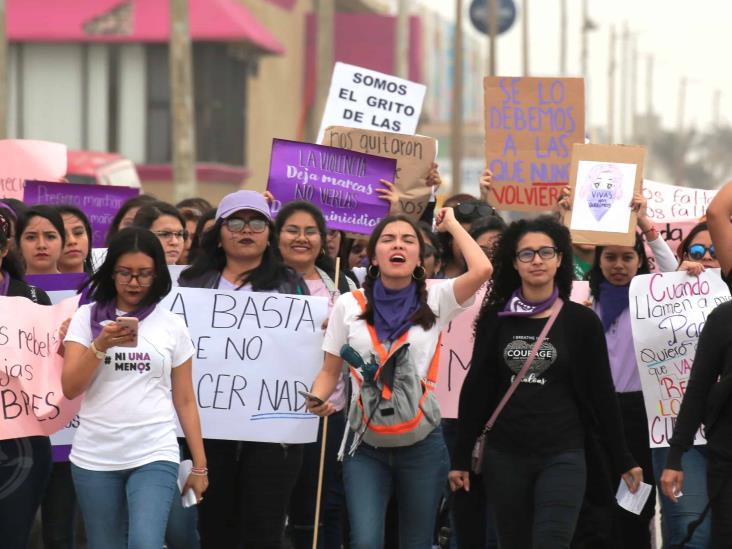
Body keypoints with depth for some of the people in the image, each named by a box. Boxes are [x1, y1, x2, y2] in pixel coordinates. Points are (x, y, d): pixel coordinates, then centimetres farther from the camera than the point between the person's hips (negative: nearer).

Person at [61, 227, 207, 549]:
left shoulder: (172, 326, 5)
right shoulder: (87, 317, 4)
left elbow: (185, 400, 8)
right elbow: (70, 388, -4)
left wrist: (200, 465, 6)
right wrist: (100, 345, -18)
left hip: (155, 457, -1)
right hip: (95, 459, 1)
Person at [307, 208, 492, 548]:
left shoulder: (435, 300, 0)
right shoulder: (349, 305, 3)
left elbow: (482, 270, -17)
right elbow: (330, 371, 7)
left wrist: (452, 225, -3)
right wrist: (317, 400, -14)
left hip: (422, 443, 0)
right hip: (366, 444, 0)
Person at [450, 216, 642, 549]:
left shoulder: (581, 321, 0)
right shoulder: (495, 319, 5)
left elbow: (601, 394, 2)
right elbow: (476, 389, 7)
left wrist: (622, 460, 3)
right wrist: (461, 457, 4)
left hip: (563, 455, -3)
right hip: (504, 455, 3)